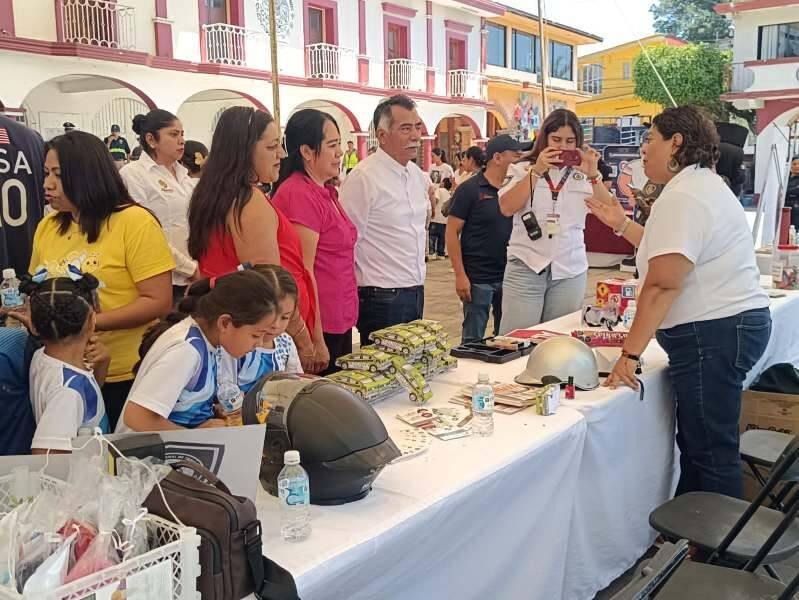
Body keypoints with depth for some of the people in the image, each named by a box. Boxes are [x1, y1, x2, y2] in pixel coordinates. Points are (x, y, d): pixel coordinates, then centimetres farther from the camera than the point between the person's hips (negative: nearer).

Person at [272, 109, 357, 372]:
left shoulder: (325, 192, 14)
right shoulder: (300, 194, -17)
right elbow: (303, 272, -20)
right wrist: (315, 339, -19)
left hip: (340, 322, 9)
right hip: (319, 328, -9)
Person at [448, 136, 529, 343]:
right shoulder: (470, 189, -8)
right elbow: (452, 232, -9)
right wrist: (460, 275, -13)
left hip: (509, 276, 5)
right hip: (478, 279, -5)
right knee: (473, 339, 4)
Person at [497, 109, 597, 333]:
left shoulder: (583, 174, 10)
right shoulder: (525, 169, 7)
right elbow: (507, 208, -7)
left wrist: (593, 174, -13)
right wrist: (537, 171, -12)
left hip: (571, 270, 2)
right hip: (526, 266, -2)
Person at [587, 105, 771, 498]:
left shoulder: (681, 196, -17)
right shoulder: (703, 184, 17)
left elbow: (663, 284, -24)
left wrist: (630, 354, -22)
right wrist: (621, 224, 21)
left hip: (713, 333, -11)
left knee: (711, 451, -1)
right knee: (695, 440, 18)